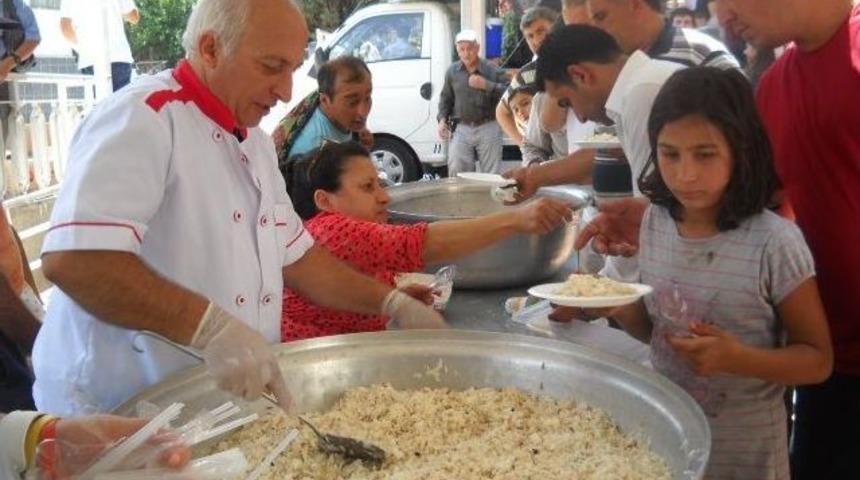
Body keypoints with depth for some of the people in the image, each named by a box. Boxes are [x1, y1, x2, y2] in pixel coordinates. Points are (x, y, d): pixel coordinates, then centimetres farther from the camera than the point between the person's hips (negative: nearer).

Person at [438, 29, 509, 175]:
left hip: (488, 129, -2)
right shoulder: (452, 72, 9)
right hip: (461, 129, 2)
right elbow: (446, 98, 19)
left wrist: (486, 85, -16)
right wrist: (442, 119, 6)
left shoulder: (493, 71, -2)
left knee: (490, 175, 1)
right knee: (456, 172, 0)